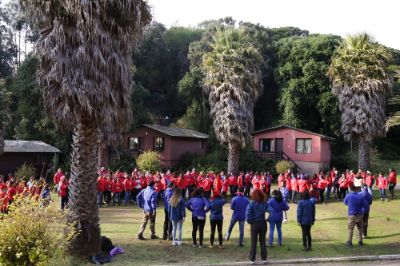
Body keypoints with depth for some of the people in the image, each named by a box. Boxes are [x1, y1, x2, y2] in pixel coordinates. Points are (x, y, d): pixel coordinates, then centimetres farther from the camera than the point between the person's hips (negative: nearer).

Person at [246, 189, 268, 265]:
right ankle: (264, 258, 15)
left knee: (253, 242, 6)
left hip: (254, 224, -2)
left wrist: (249, 221, -2)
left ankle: (252, 259, 8)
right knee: (262, 241, 13)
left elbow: (248, 215, -14)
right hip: (263, 223, 2)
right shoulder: (265, 203, -3)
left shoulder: (251, 204, -12)